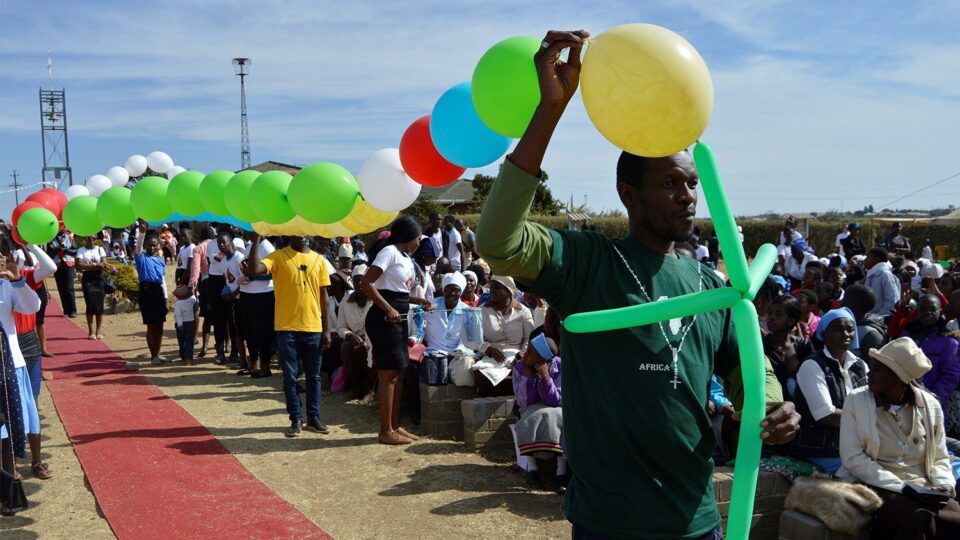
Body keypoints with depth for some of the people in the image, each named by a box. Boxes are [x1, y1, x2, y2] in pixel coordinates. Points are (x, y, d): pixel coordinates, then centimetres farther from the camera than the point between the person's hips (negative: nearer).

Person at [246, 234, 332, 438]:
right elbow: (253, 270, -21)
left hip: (313, 328, 3)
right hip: (287, 328, -3)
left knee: (314, 376, 10)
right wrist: (257, 238, -22)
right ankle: (296, 419, 16)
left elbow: (323, 296, 9)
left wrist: (327, 329, 5)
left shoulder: (319, 260, 7)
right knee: (290, 377, 5)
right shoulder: (278, 257, -3)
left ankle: (313, 418, 22)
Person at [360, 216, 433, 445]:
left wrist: (419, 301, 13)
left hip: (399, 319, 10)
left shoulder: (405, 258, 17)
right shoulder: (390, 252, -11)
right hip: (384, 318, -10)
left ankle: (395, 426, 21)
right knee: (388, 374, -7)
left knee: (398, 373, 13)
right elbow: (366, 284, -19)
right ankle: (386, 431, -1)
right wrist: (388, 309, -23)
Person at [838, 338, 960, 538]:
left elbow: (940, 459, 14)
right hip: (877, 486, -3)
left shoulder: (930, 405, 7)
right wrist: (901, 487, -16)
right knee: (918, 519, -32)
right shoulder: (856, 400, -2)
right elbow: (853, 457, -8)